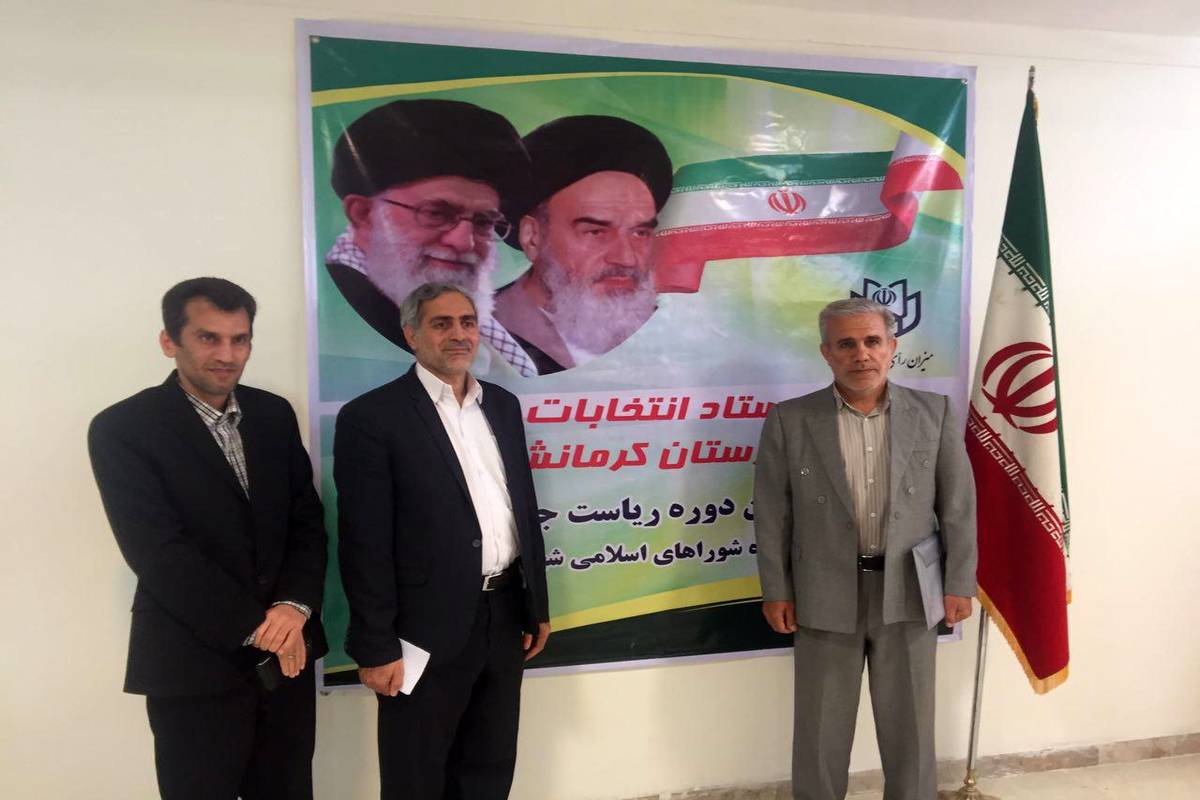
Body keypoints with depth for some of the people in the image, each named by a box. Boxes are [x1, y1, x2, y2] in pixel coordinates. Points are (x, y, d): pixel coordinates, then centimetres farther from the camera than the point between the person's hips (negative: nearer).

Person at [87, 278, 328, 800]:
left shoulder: (275, 414, 5)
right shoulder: (121, 429, -9)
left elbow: (307, 519, 5)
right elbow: (158, 552, -15)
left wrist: (294, 608, -11)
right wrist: (255, 629, -15)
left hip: (288, 650, 4)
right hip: (195, 664, -4)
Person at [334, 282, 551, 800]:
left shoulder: (503, 405, 9)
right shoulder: (372, 416, -11)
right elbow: (364, 544, -13)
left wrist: (537, 606, 13)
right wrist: (376, 647, -13)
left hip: (505, 615, 6)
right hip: (427, 629, -5)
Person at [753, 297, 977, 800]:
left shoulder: (934, 413, 0)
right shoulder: (789, 420, -4)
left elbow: (958, 505, 2)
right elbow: (772, 512, -2)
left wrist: (959, 583, -1)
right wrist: (776, 590, -3)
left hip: (909, 592, 1)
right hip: (825, 595, -1)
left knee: (910, 725, 14)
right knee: (821, 729, 12)